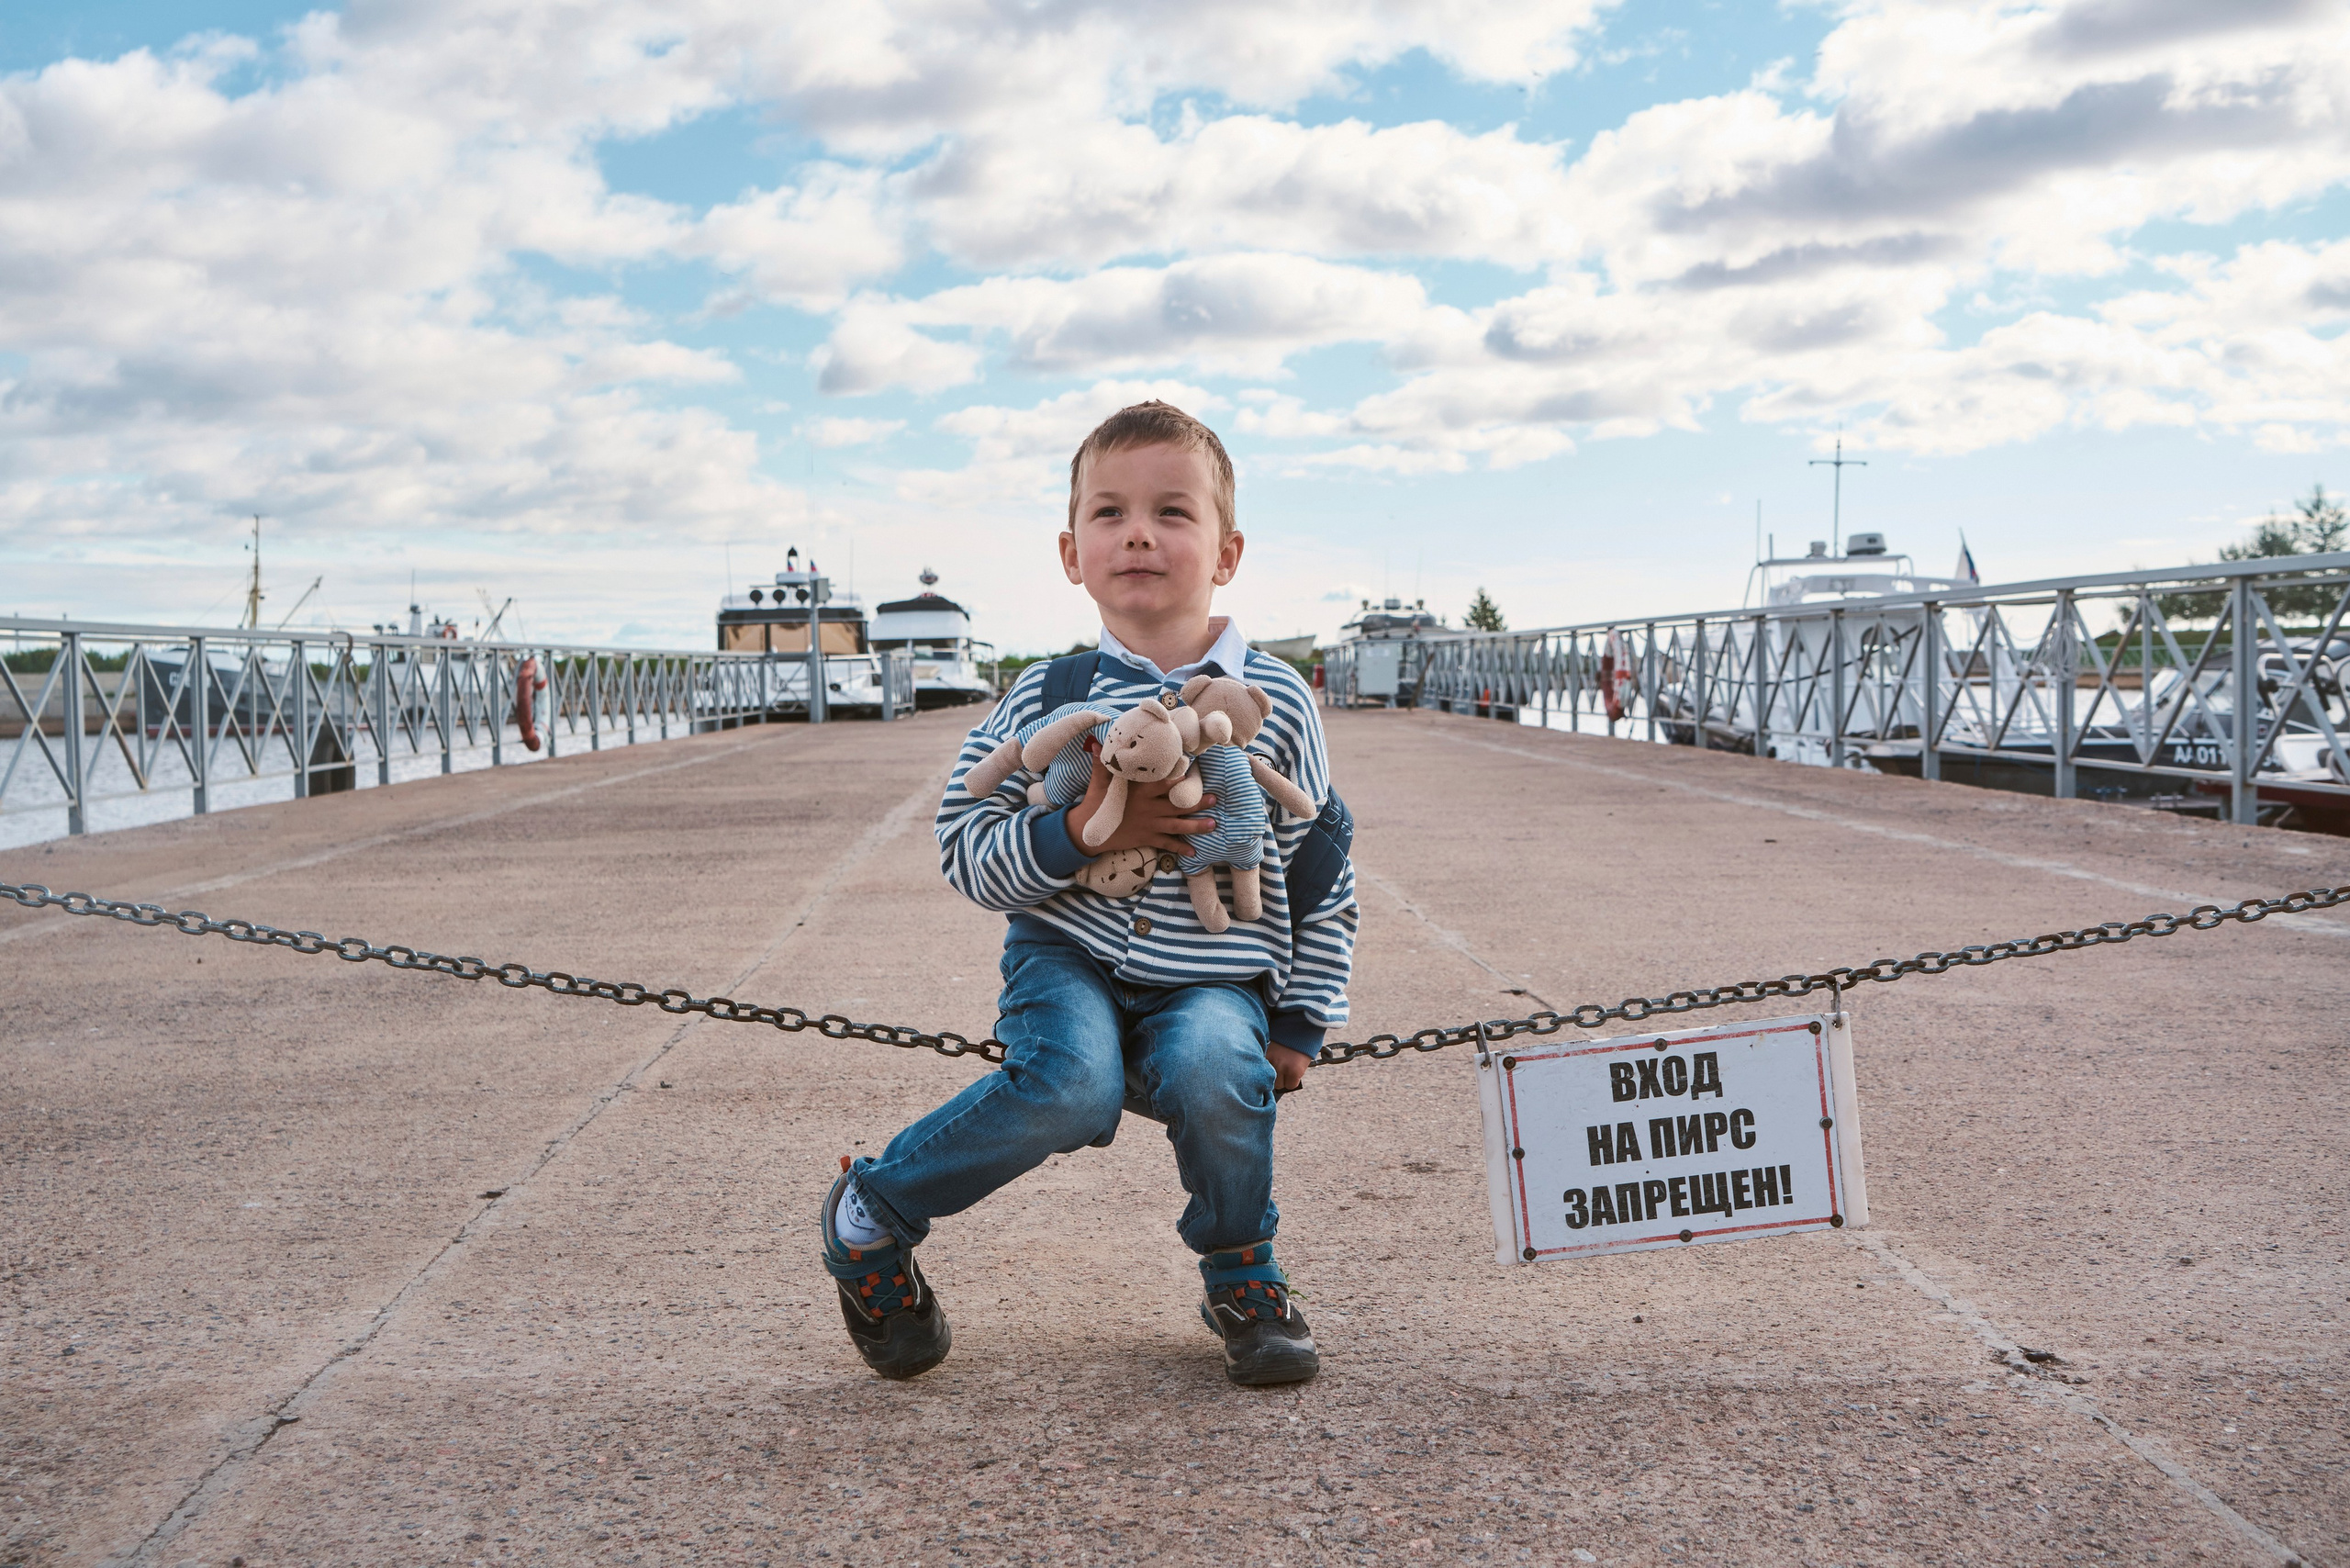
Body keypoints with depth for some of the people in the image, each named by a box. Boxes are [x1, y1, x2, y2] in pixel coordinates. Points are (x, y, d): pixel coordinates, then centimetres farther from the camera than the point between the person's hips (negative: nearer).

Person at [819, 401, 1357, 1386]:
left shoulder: (1276, 702, -1)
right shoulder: (1050, 697, -4)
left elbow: (1324, 874, 8)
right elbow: (964, 852, -4)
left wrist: (1299, 1024, 6)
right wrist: (1078, 834, -22)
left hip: (1212, 982, 1)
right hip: (1069, 955, -1)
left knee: (1211, 1073, -32)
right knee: (1072, 1088, -32)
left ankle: (1240, 1277, -1)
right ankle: (869, 1216, -6)